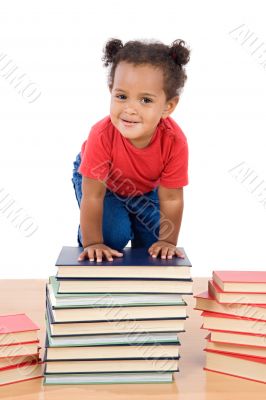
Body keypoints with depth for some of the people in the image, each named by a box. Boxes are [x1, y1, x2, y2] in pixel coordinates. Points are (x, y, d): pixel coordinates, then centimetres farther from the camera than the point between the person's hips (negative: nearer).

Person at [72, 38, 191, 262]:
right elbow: (92, 196, -35)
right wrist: (93, 243, -29)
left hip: (146, 187, 3)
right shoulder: (102, 135, -42)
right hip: (99, 179, -2)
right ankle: (96, 267, 10)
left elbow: (171, 199, -25)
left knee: (152, 237, -6)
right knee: (114, 233, -21)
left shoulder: (174, 141, -37)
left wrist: (167, 241, -21)